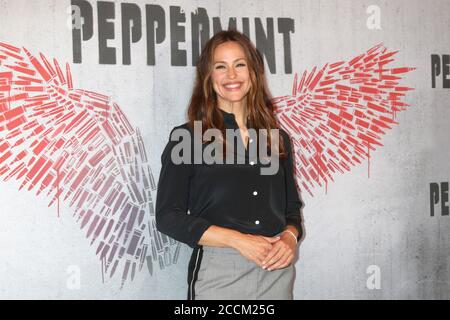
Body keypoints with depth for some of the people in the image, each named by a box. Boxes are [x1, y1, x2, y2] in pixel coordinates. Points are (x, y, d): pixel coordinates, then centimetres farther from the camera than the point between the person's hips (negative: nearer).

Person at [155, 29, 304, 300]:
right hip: (219, 272, -3)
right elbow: (168, 216, -8)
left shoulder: (278, 138, 8)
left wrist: (290, 237, -7)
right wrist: (238, 240, -14)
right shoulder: (187, 137, -4)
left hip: (278, 271, 4)